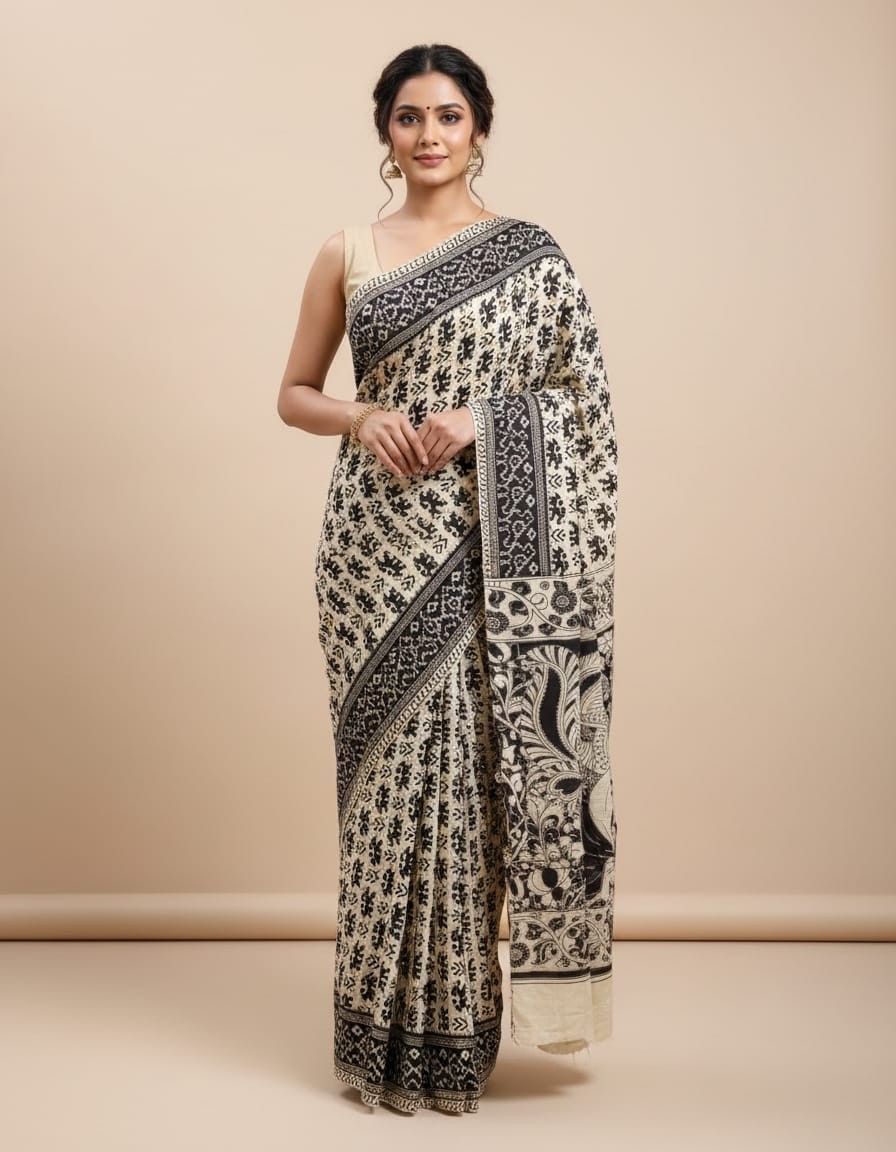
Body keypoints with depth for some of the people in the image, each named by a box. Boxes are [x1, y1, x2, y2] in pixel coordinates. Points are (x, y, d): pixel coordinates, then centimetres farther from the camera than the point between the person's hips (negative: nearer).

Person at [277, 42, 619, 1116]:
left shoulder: (528, 254, 5)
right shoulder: (346, 254, 10)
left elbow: (580, 399, 4)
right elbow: (293, 394, 13)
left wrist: (484, 418, -12)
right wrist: (361, 417, -7)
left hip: (480, 543, -1)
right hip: (377, 539, 1)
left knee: (465, 763, -2)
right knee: (390, 766, 3)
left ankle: (455, 1026, 14)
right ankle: (388, 1033, 15)